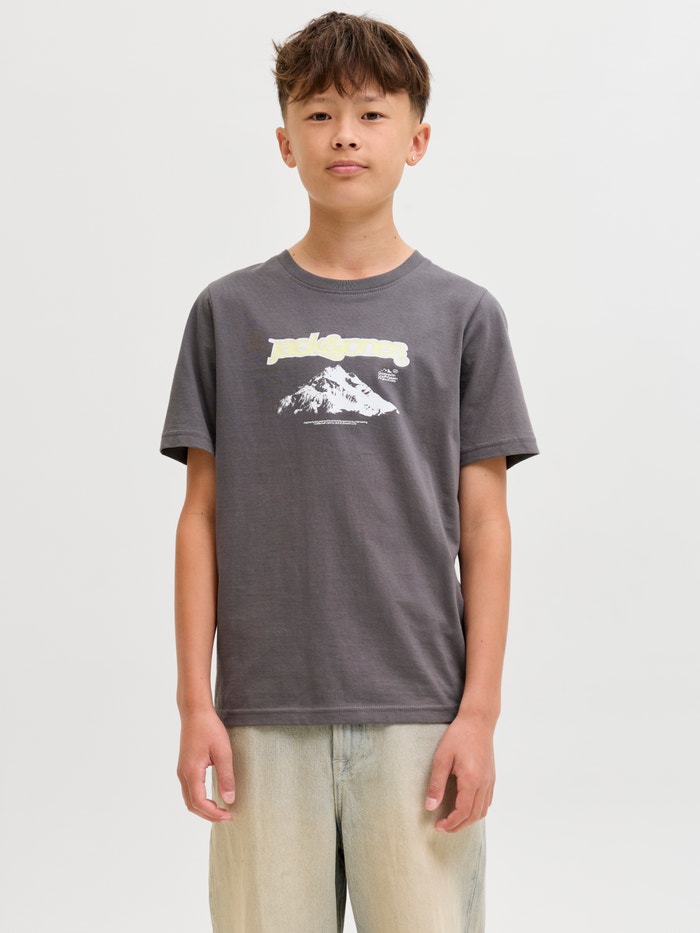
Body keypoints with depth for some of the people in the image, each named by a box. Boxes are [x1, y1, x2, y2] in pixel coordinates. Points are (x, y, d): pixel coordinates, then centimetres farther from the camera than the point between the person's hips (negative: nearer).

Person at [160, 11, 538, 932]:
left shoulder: (462, 315, 4)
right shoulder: (230, 313, 6)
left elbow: (484, 526, 3)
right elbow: (202, 517, 5)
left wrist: (480, 711, -3)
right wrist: (194, 701, 0)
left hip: (417, 713, 0)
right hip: (263, 715, 1)